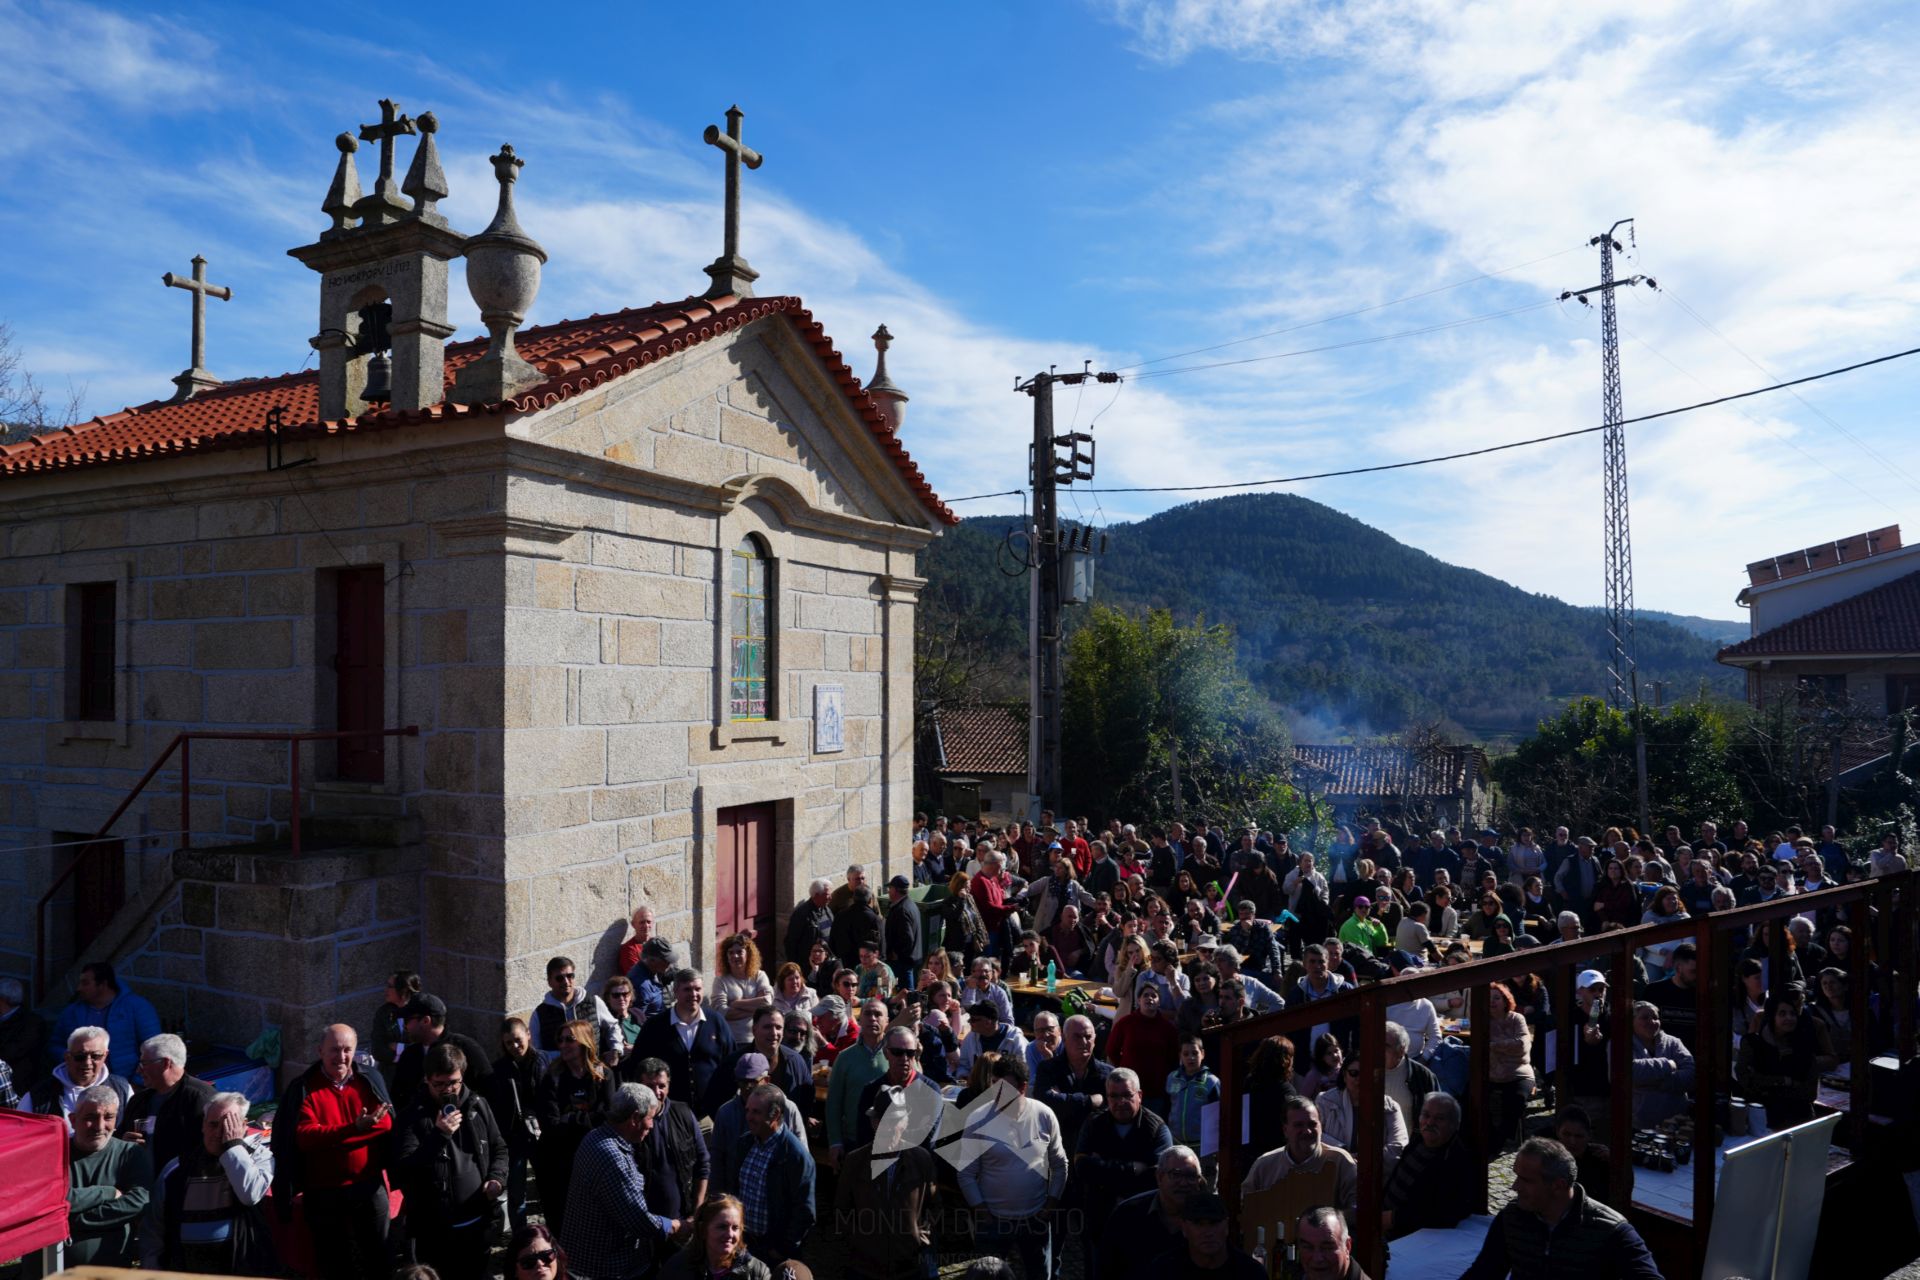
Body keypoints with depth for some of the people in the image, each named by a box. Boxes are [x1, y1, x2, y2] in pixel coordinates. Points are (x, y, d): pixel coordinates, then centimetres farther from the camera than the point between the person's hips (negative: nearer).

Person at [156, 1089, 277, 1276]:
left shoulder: (258, 1155, 3)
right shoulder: (176, 1170, 11)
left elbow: (251, 1193, -17)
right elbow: (156, 1228, 16)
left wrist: (233, 1144, -11)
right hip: (186, 1269, 3)